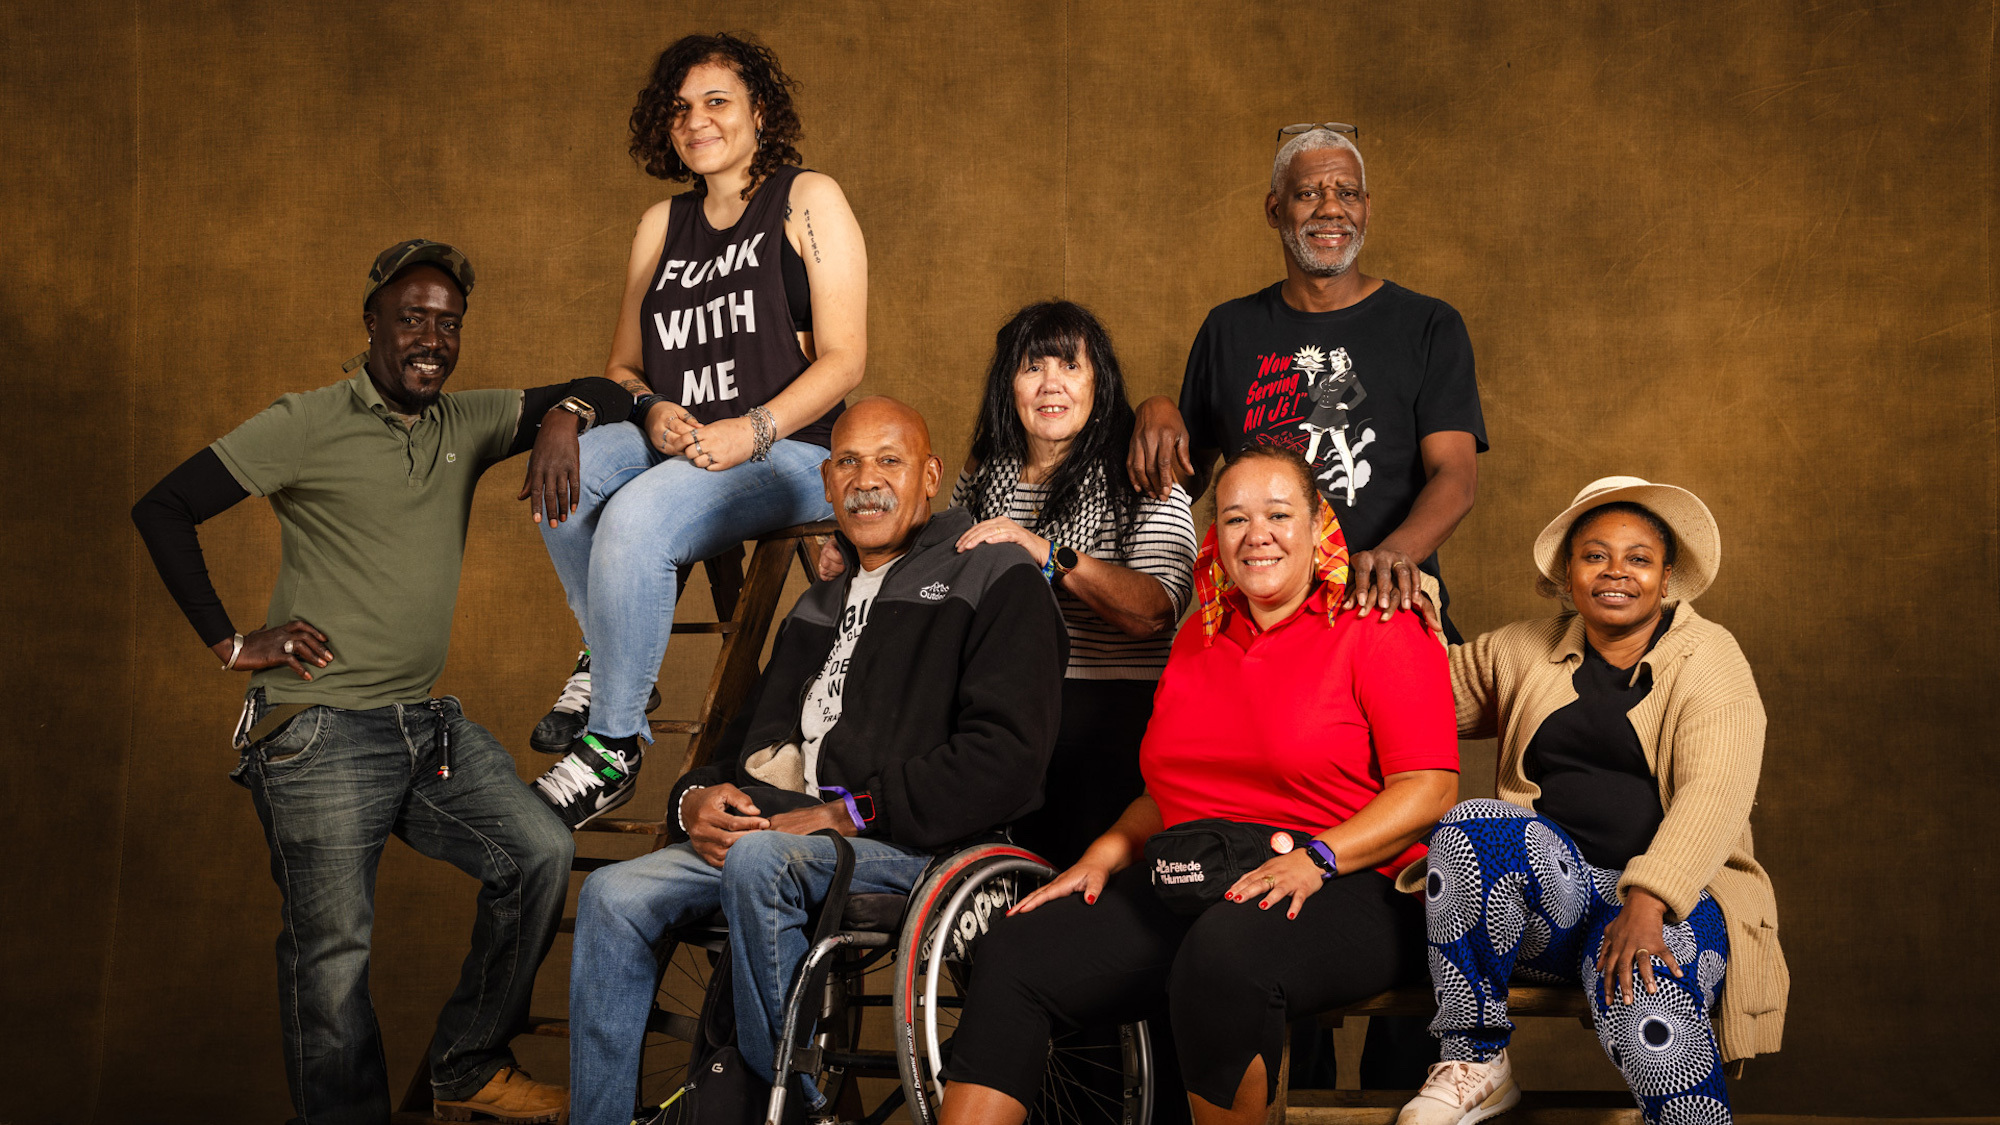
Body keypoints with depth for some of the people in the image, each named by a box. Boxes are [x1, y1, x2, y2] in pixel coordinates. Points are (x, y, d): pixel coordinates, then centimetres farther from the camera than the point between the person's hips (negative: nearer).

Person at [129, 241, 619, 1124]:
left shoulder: (466, 425, 9)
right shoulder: (308, 426, -7)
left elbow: (606, 398, 10)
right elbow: (163, 510, -8)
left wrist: (565, 416, -14)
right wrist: (230, 643, -9)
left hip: (426, 721, 6)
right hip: (318, 736, -6)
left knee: (540, 853, -3)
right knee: (331, 948, -2)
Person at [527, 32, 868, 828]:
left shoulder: (808, 201, 2)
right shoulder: (663, 225, 18)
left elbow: (843, 359, -6)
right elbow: (622, 365, 19)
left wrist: (751, 432, -19)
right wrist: (653, 411, -5)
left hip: (786, 454, -5)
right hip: (674, 440, 5)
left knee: (635, 519, -31)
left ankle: (612, 748, -19)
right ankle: (608, 656, -2)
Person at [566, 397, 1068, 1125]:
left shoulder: (996, 580, 3)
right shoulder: (820, 608, 28)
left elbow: (1005, 760, -11)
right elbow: (753, 743, 30)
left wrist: (850, 813, -16)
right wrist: (697, 798, 5)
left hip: (912, 847, -7)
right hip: (779, 833, 7)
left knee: (758, 857, -34)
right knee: (614, 895, -13)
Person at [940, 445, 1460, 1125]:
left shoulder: (1378, 630, 0)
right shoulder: (1199, 638, 21)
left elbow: (1431, 787, -8)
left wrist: (1318, 856, -21)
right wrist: (1102, 856, 9)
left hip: (1344, 889, -6)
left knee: (1224, 953, -40)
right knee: (1015, 952, -14)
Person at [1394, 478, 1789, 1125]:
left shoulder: (1708, 659, 1)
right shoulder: (1524, 652, 15)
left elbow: (1715, 794, -13)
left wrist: (1646, 901, -28)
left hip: (1670, 898, -3)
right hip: (1548, 888, 3)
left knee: (1643, 1000, -36)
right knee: (1474, 828, -29)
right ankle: (1476, 1066, -17)